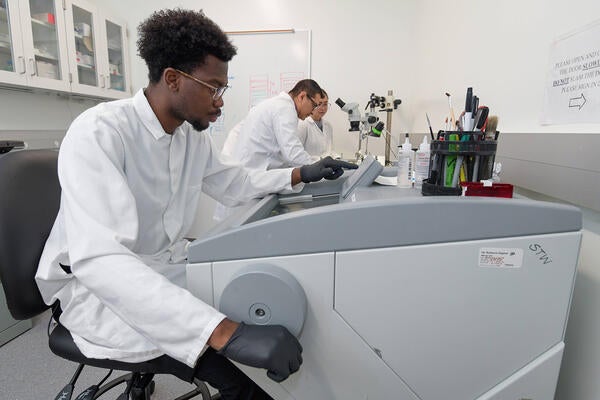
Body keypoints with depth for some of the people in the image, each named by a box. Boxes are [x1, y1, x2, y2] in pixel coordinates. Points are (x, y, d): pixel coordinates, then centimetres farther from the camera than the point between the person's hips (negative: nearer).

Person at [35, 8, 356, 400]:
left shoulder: (194, 135, -3)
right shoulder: (98, 132, -25)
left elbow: (234, 183, 13)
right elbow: (97, 258, -37)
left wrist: (299, 175, 1)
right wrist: (226, 332, -47)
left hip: (166, 266, 7)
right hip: (94, 285, -6)